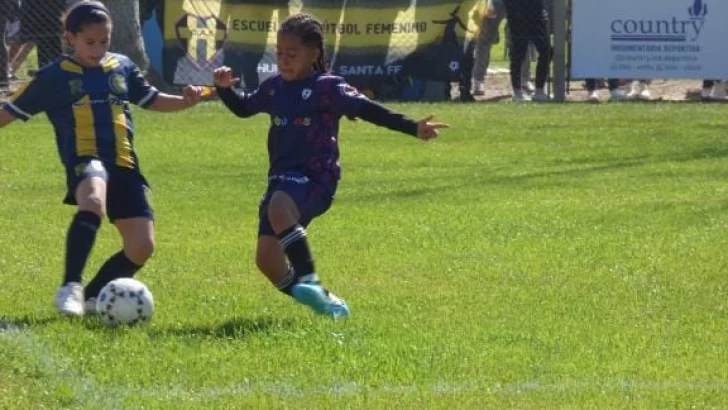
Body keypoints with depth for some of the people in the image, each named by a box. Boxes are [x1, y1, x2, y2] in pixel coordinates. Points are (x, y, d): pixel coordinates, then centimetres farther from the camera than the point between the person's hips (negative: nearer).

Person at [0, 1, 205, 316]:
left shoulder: (122, 67, 15)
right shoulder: (54, 76, 4)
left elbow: (152, 100, 24)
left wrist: (185, 101, 6)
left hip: (124, 165, 5)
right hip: (85, 161, -5)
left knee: (141, 247, -2)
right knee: (93, 201, -40)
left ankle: (92, 296, 19)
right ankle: (70, 288, -41)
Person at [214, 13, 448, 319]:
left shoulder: (327, 88, -6)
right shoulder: (274, 87, 12)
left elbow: (367, 110, -11)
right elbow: (243, 108, 28)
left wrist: (413, 128, -18)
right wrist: (225, 89, 8)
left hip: (315, 179, -7)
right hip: (281, 178, 7)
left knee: (279, 208, -38)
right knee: (267, 259, 0)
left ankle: (308, 280, -31)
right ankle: (320, 300, 17)